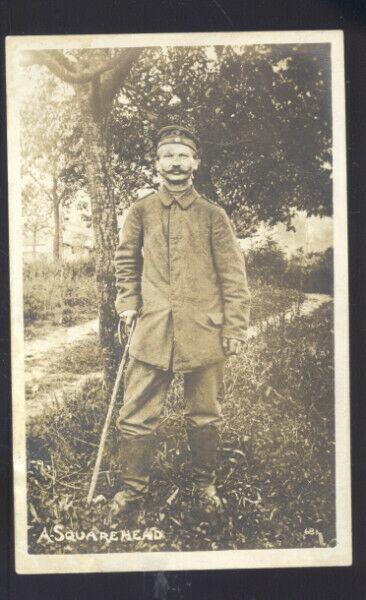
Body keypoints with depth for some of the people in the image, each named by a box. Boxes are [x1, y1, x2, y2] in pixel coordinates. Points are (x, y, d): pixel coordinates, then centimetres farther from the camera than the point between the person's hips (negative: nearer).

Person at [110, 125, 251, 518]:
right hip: (152, 331, 1)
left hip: (204, 332, 0)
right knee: (137, 414, 1)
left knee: (204, 415, 11)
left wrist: (235, 326, -2)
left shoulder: (213, 215, 3)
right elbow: (126, 260, 16)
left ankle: (204, 483, 30)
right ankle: (132, 487, 19)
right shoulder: (141, 212, 6)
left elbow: (233, 275, 3)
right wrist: (127, 303, 5)